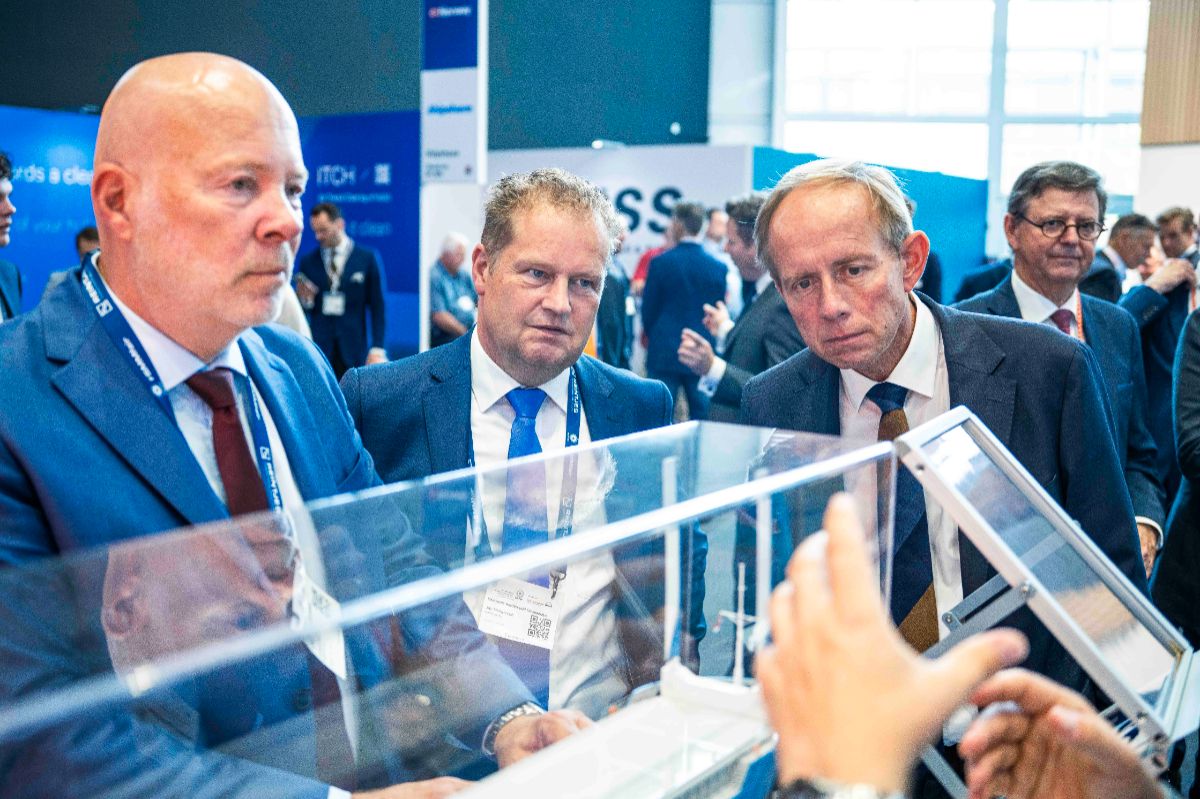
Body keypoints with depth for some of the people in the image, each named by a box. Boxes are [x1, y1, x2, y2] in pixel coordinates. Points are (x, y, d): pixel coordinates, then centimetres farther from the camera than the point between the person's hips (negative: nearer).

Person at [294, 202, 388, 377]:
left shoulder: (368, 258, 4)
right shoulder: (307, 262, 9)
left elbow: (378, 307, 3)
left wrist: (377, 349, -4)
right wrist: (304, 299, -10)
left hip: (353, 351, -1)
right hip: (317, 348, 1)